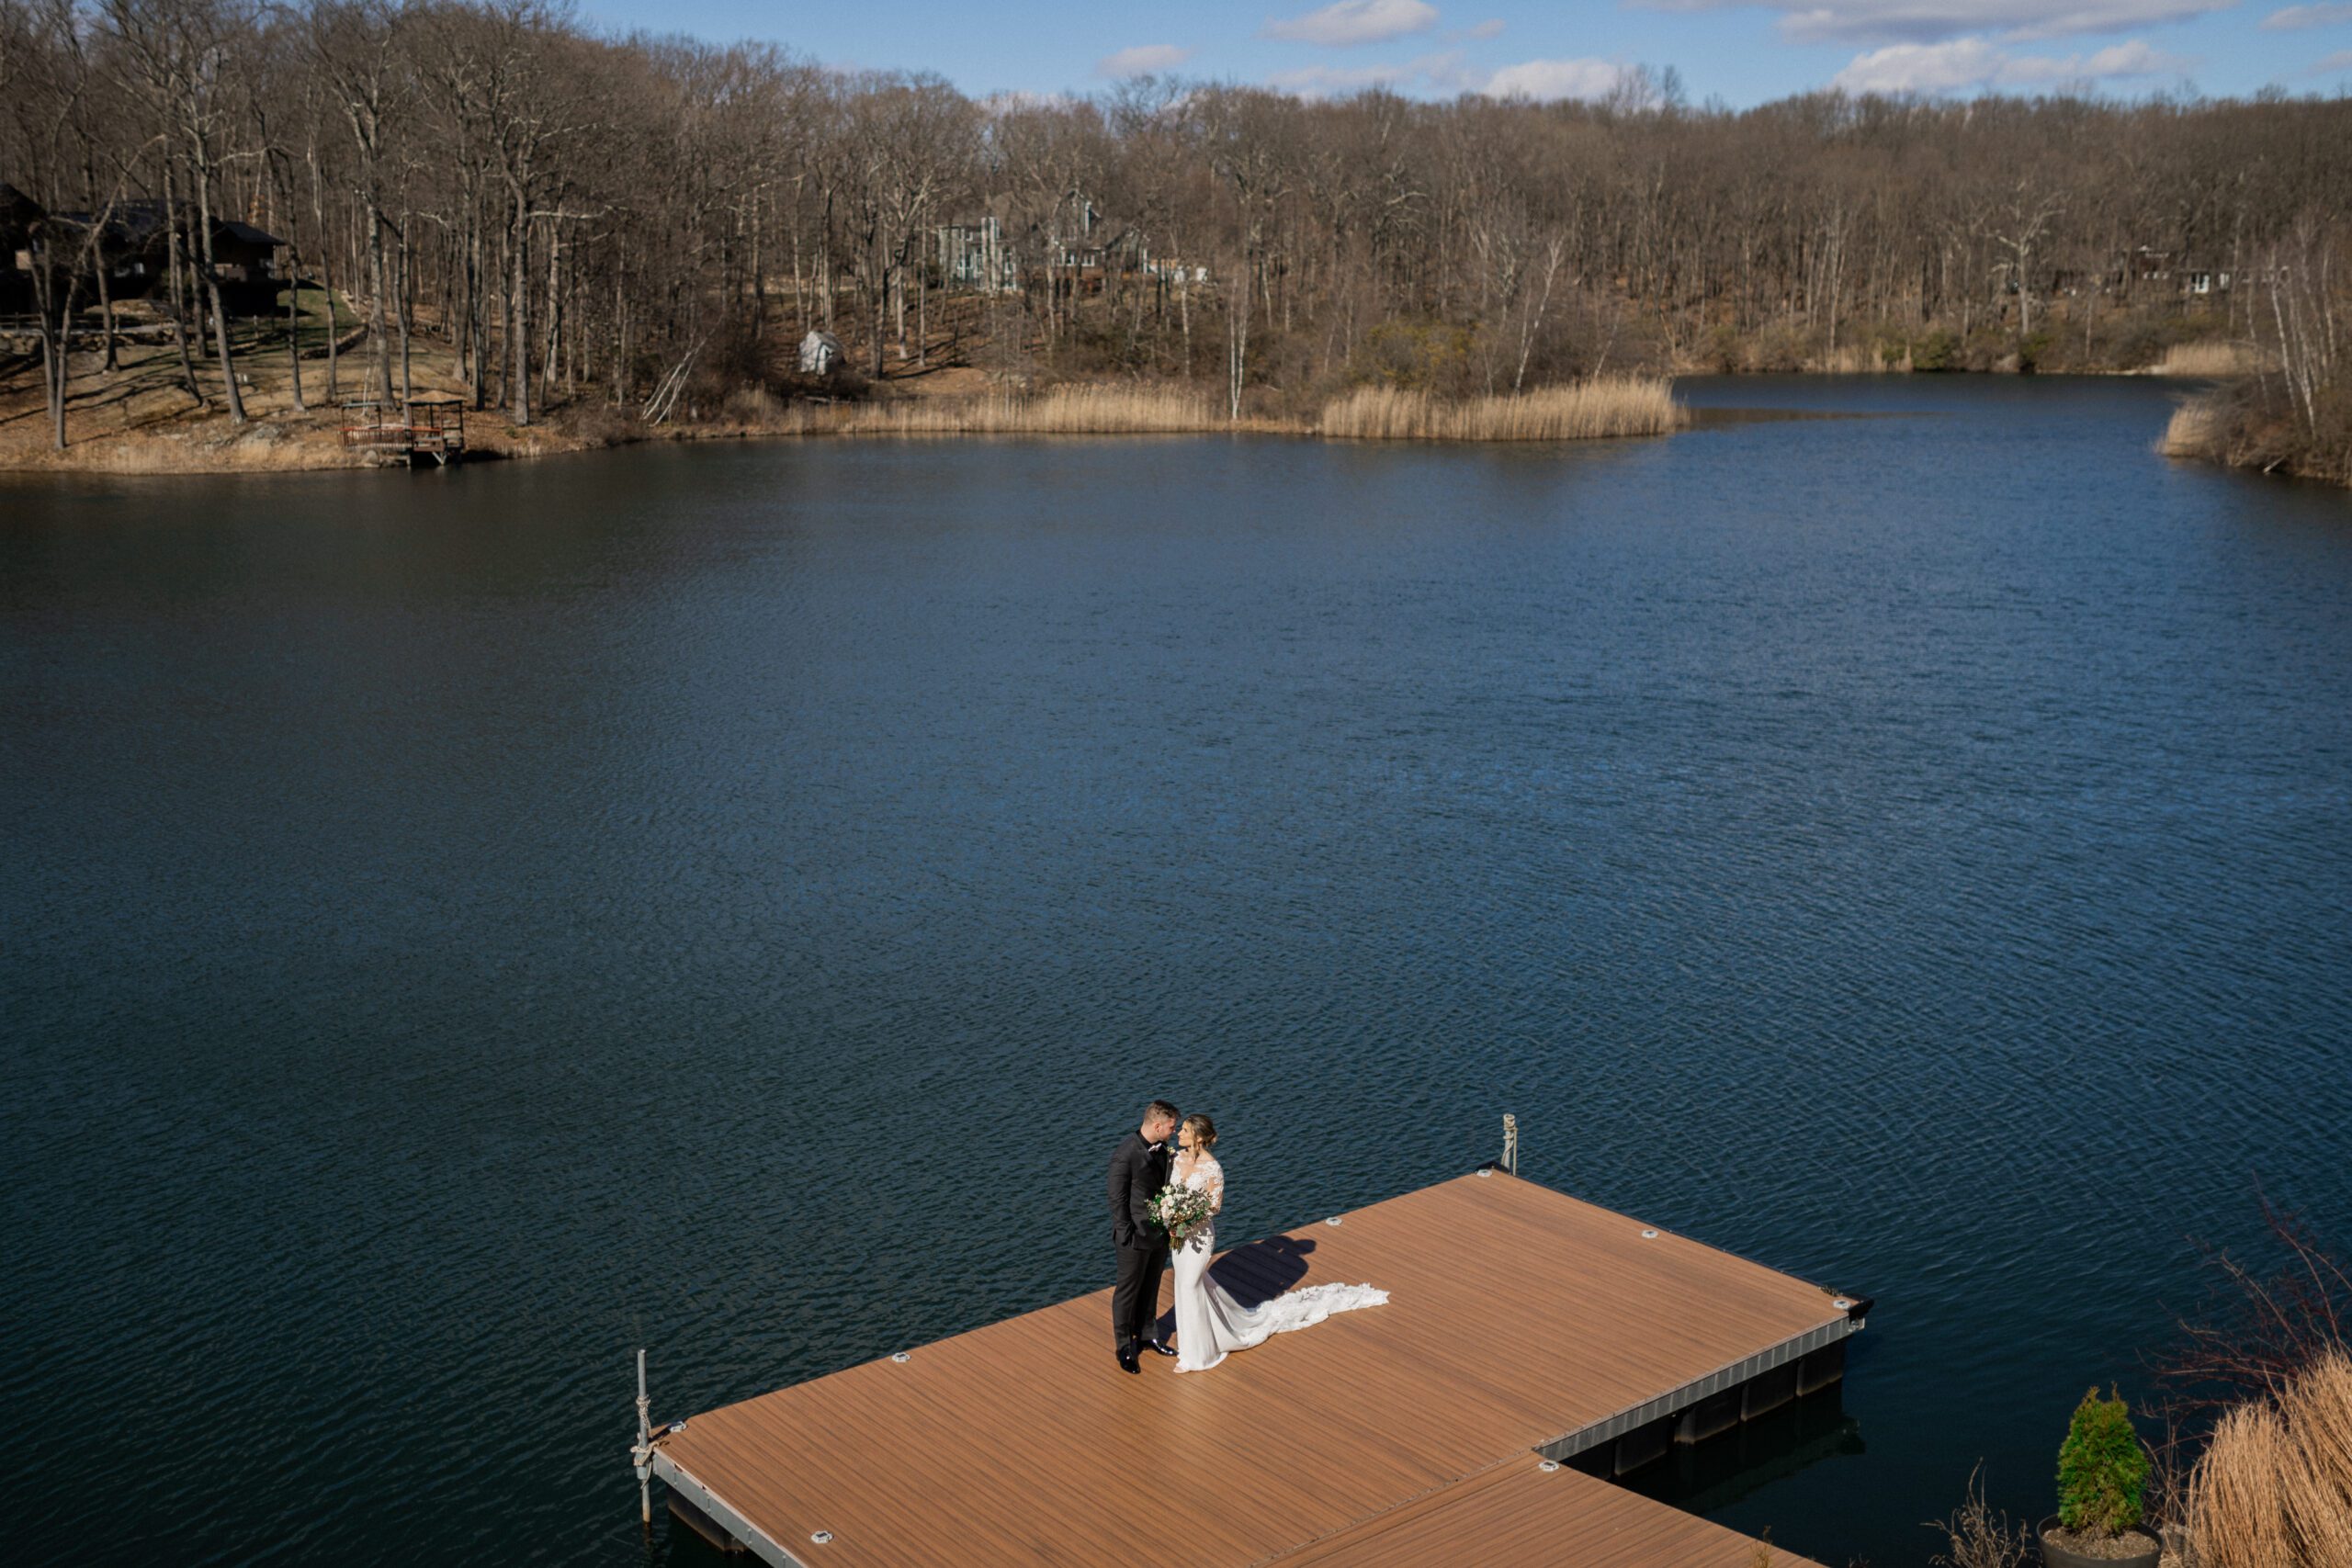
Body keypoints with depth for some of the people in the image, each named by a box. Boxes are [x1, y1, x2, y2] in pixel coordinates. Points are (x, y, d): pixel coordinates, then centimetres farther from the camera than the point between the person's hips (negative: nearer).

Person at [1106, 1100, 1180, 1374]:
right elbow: (1117, 1199, -19)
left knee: (1150, 1287, 22)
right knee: (1128, 1291, 10)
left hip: (1160, 1232, 7)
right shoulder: (1125, 1154, -25)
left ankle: (1147, 1334, 40)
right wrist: (1126, 1236, -16)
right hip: (1136, 1237, -7)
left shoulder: (1160, 1147, -1)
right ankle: (1124, 1346, 25)